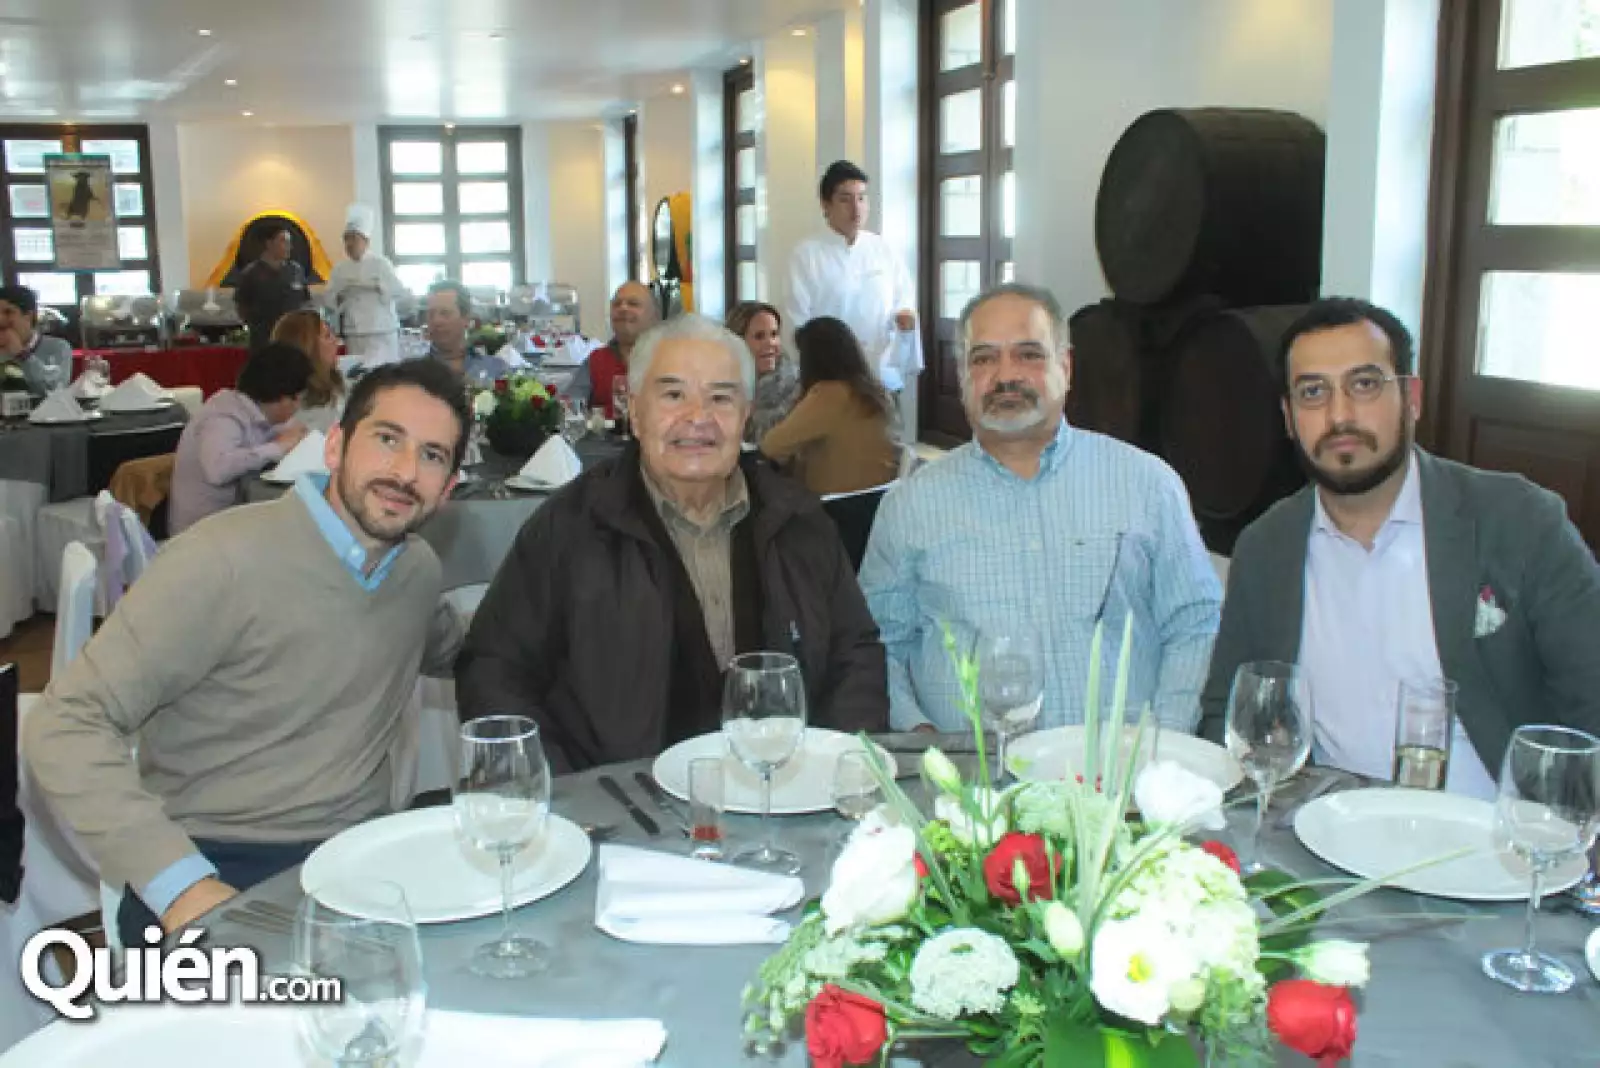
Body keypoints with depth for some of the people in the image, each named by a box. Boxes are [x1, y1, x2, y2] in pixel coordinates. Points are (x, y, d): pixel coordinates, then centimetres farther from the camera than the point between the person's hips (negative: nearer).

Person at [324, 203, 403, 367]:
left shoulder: (380, 263, -2)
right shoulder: (341, 269, 11)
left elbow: (398, 290, -12)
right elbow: (328, 300, 10)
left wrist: (371, 285, -19)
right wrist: (340, 293, -9)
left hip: (381, 334, -5)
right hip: (353, 336, 5)